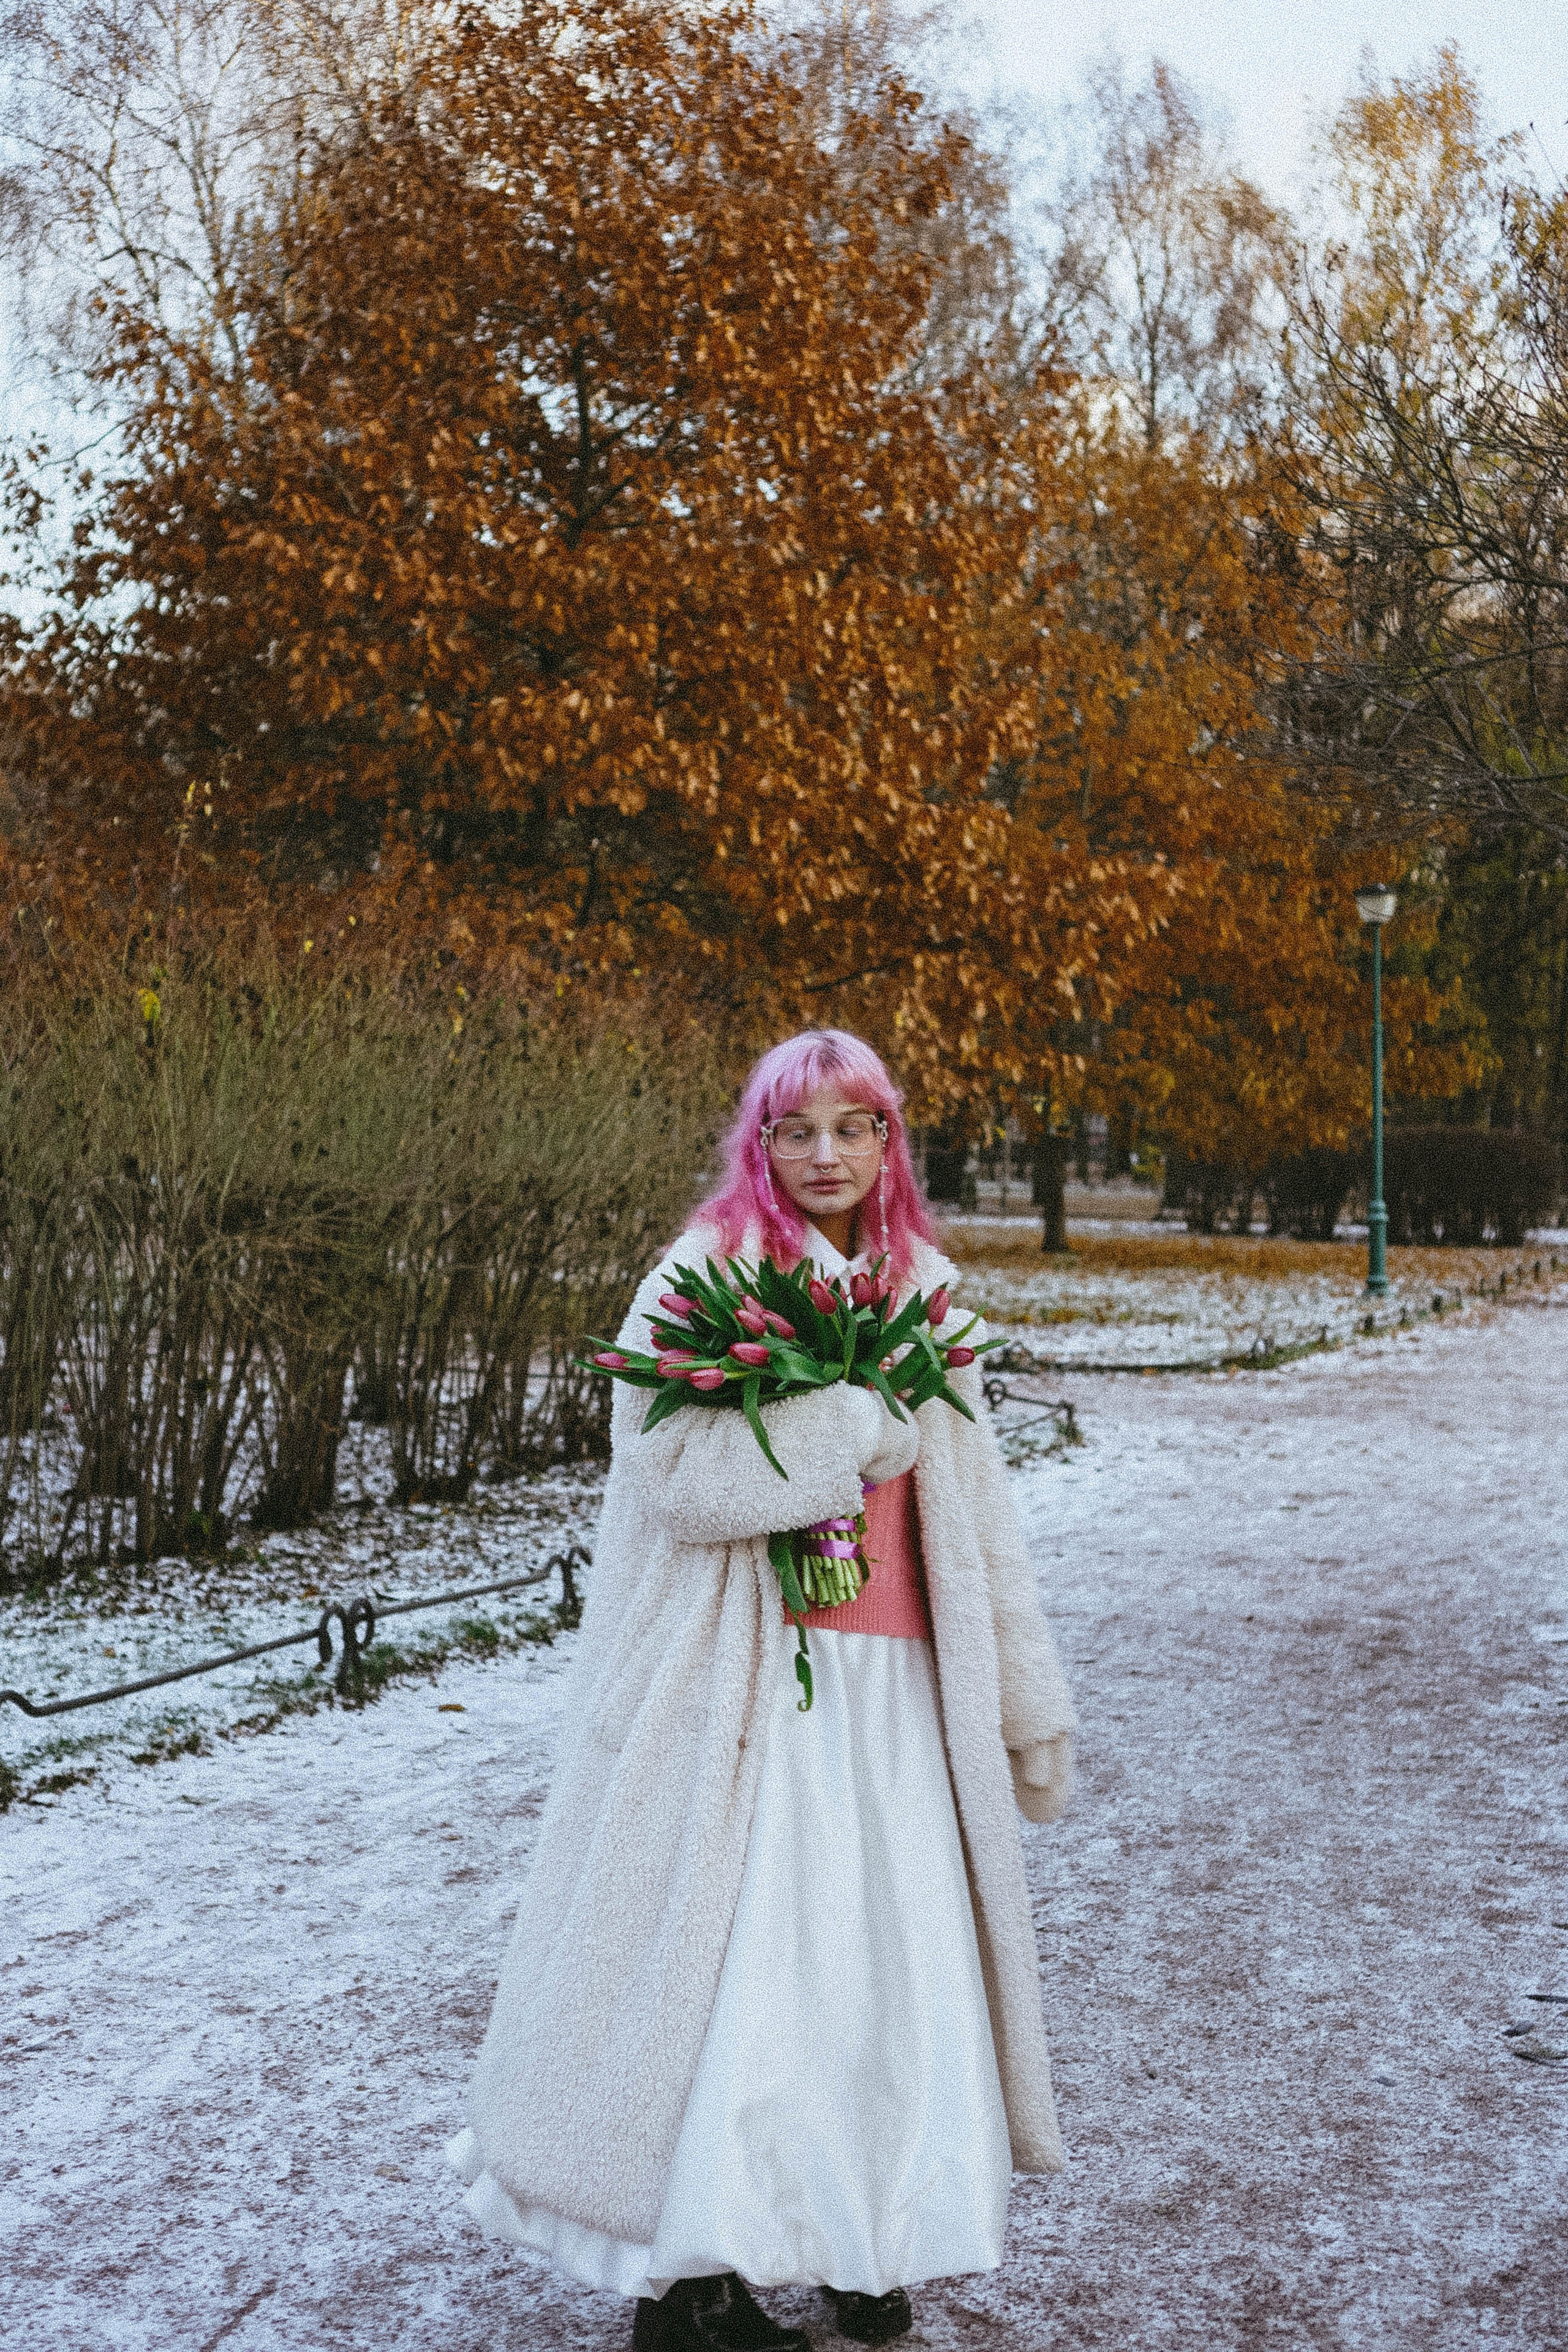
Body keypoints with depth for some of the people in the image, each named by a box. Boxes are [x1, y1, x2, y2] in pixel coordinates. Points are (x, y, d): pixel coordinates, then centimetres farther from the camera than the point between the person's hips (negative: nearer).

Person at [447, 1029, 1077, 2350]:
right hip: (742, 1684, -5)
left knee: (887, 1951, 7)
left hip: (895, 1691, 5)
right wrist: (861, 1423, -14)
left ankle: (865, 2237, 24)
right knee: (732, 1954, -2)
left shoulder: (924, 1291, 11)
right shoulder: (701, 1281, -5)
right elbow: (673, 1470, -20)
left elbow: (974, 1516, 14)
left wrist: (1028, 1704, 14)